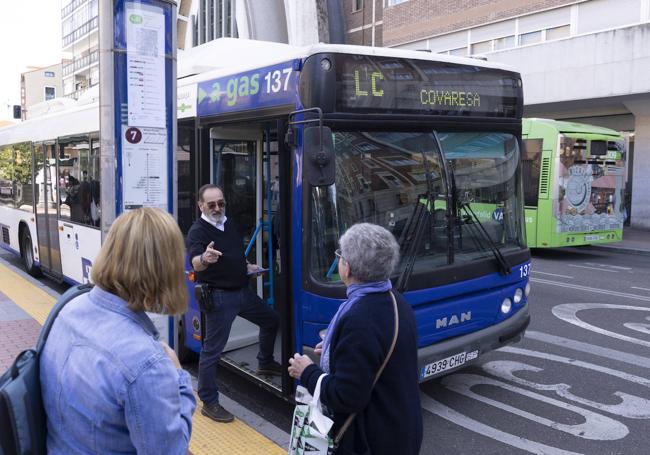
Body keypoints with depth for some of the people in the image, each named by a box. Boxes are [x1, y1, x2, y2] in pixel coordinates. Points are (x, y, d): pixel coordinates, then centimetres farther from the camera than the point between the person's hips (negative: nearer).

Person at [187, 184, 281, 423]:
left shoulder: (230, 224, 9)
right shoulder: (198, 231, -17)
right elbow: (195, 262, -36)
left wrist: (247, 267, 11)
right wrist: (204, 259, -57)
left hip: (242, 291, 9)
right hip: (220, 297, -8)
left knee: (271, 320, 22)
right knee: (212, 349, -5)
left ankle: (265, 363, 45)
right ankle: (209, 403, 7)